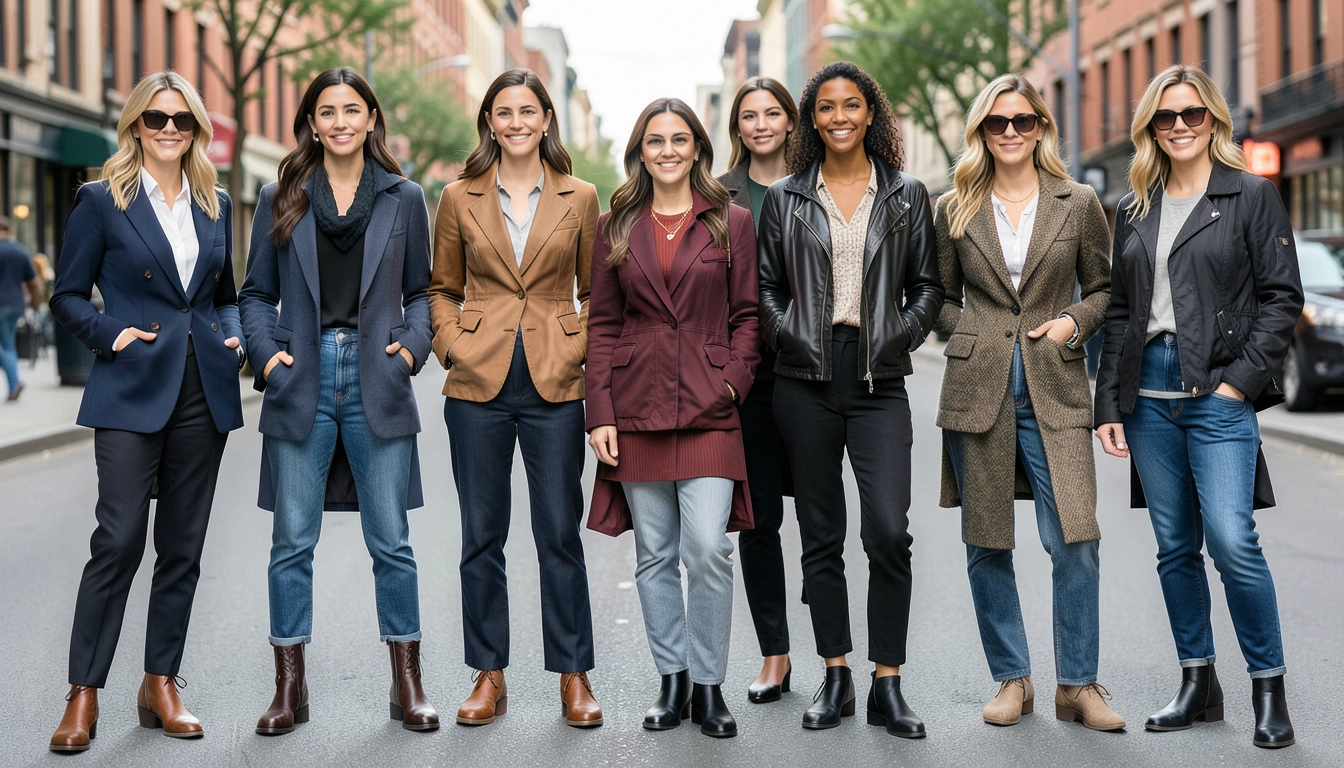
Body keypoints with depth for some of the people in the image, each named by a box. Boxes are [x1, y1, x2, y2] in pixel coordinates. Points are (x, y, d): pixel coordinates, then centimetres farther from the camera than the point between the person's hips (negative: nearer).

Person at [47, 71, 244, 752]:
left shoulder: (216, 206, 14)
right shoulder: (102, 202, 1)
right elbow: (68, 296, 3)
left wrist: (233, 336, 3)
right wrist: (112, 333, -13)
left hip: (204, 391, 5)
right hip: (132, 390, -4)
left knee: (183, 545, 7)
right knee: (119, 539, -10)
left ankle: (161, 683, 16)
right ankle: (84, 692, -2)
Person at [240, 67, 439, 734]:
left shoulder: (404, 198, 9)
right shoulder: (280, 200, 9)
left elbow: (420, 291, 13)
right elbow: (257, 293, 12)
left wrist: (412, 344, -4)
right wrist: (266, 351, -4)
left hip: (376, 385, 0)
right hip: (302, 385, 1)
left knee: (391, 542, 3)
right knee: (292, 542, 3)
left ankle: (407, 685, 13)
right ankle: (289, 687, 13)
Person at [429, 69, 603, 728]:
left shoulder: (579, 199, 5)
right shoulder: (460, 199, 6)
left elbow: (594, 292, 11)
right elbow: (442, 289, 14)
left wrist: (581, 349, -3)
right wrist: (452, 344, -2)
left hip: (554, 384, -1)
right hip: (478, 382, 1)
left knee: (560, 534, 2)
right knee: (482, 536, 6)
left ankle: (574, 676, 13)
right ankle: (489, 676, 17)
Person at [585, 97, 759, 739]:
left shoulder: (731, 223, 6)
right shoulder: (615, 227, 9)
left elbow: (747, 316, 7)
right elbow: (603, 324, 8)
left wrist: (734, 380, -8)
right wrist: (600, 413, 0)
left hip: (707, 409, -2)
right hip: (637, 409, 2)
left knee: (708, 551, -9)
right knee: (655, 554, 6)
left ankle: (708, 685, 6)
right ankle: (672, 680, 18)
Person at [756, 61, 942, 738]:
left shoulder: (907, 195, 9)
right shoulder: (784, 198, 9)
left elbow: (927, 287, 11)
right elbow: (767, 286, 12)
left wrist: (899, 336, -4)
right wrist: (787, 334, -4)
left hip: (878, 378, -1)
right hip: (806, 378, 1)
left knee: (889, 530, -13)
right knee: (821, 535, 6)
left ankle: (887, 685, -2)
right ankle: (835, 677, 17)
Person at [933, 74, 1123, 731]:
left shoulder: (1079, 204, 6)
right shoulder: (954, 210, 8)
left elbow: (1102, 289, 13)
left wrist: (1073, 323, -4)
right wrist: (974, 336, 1)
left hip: (1055, 391, -1)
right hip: (976, 392, 1)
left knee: (1076, 542, -9)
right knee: (986, 546, 5)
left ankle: (1077, 684, 5)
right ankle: (1011, 679, 18)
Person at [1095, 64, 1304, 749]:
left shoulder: (1252, 196, 2)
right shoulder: (1134, 210, 14)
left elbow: (1282, 296, -2)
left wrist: (1242, 378, -11)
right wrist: (1107, 403, 9)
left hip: (1218, 393, -5)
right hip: (1148, 396, 5)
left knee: (1232, 541, -14)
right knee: (1175, 547, 8)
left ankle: (1269, 687, 0)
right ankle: (1198, 684, 18)